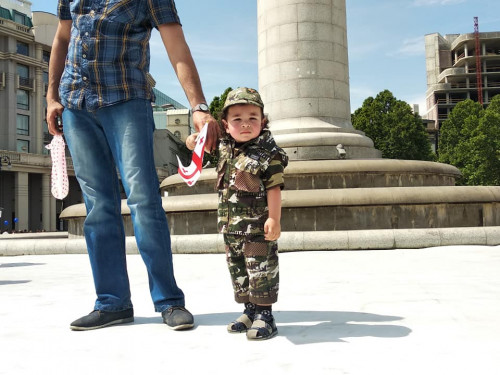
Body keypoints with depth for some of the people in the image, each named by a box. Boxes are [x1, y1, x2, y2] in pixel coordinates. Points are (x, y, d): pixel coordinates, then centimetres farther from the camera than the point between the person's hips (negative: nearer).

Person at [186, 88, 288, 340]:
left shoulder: (267, 154, -13)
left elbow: (274, 188, -14)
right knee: (237, 270, 15)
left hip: (257, 226, -7)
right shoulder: (224, 148, 6)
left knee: (261, 269, -1)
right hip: (230, 226, 8)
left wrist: (274, 219, -19)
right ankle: (250, 311, 29)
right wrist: (194, 140, 3)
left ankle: (265, 315, 9)